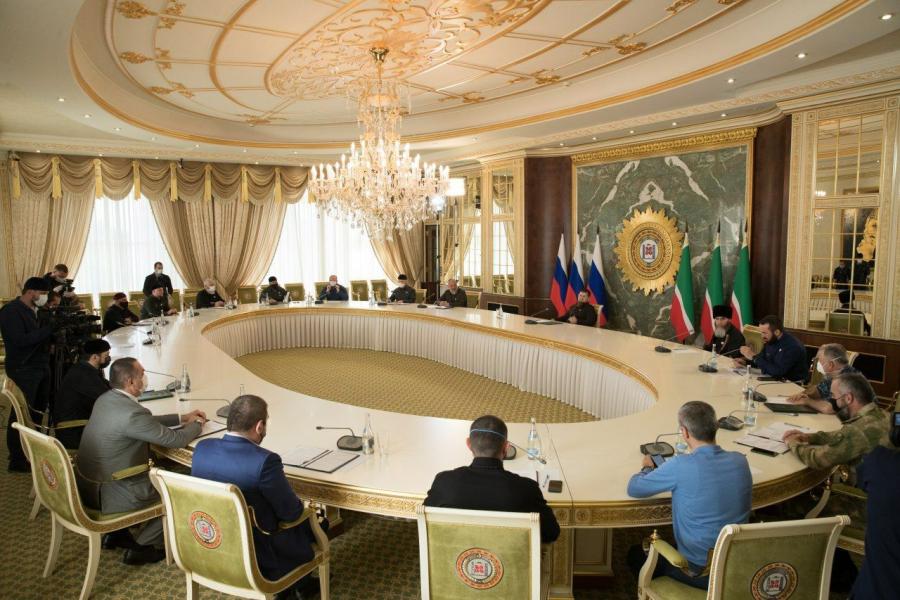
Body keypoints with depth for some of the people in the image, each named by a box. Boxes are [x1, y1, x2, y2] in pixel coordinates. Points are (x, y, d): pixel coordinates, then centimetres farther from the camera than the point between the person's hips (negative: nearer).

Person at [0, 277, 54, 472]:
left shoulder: (35, 311, 13)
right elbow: (21, 340, -24)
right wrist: (50, 329, -23)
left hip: (41, 368, 9)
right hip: (23, 371, -9)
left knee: (37, 412, 16)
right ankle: (17, 461, 5)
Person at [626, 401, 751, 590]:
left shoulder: (680, 466, -26)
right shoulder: (740, 461, -9)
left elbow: (633, 489, -11)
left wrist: (647, 468, 7)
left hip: (700, 573, -5)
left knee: (636, 554, 22)